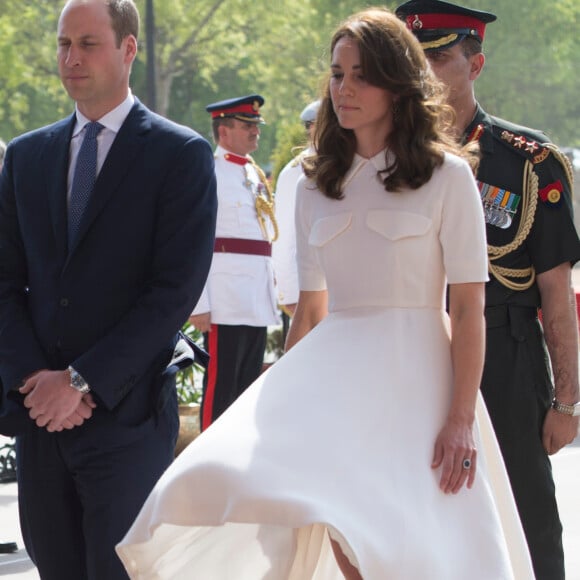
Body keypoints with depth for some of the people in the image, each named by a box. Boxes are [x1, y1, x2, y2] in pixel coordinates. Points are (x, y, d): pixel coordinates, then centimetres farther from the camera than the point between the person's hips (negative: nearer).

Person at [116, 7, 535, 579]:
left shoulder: (446, 176, -1)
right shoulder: (317, 185, 14)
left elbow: (469, 307, -5)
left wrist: (462, 418, -14)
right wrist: (282, 399, 15)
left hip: (414, 375, -4)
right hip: (333, 371, 4)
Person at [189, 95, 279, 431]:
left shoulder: (256, 177, 18)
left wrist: (271, 294, 17)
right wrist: (199, 303, -19)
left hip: (258, 300, 8)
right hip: (226, 301, -8)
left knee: (248, 388, 11)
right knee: (220, 386, -5)